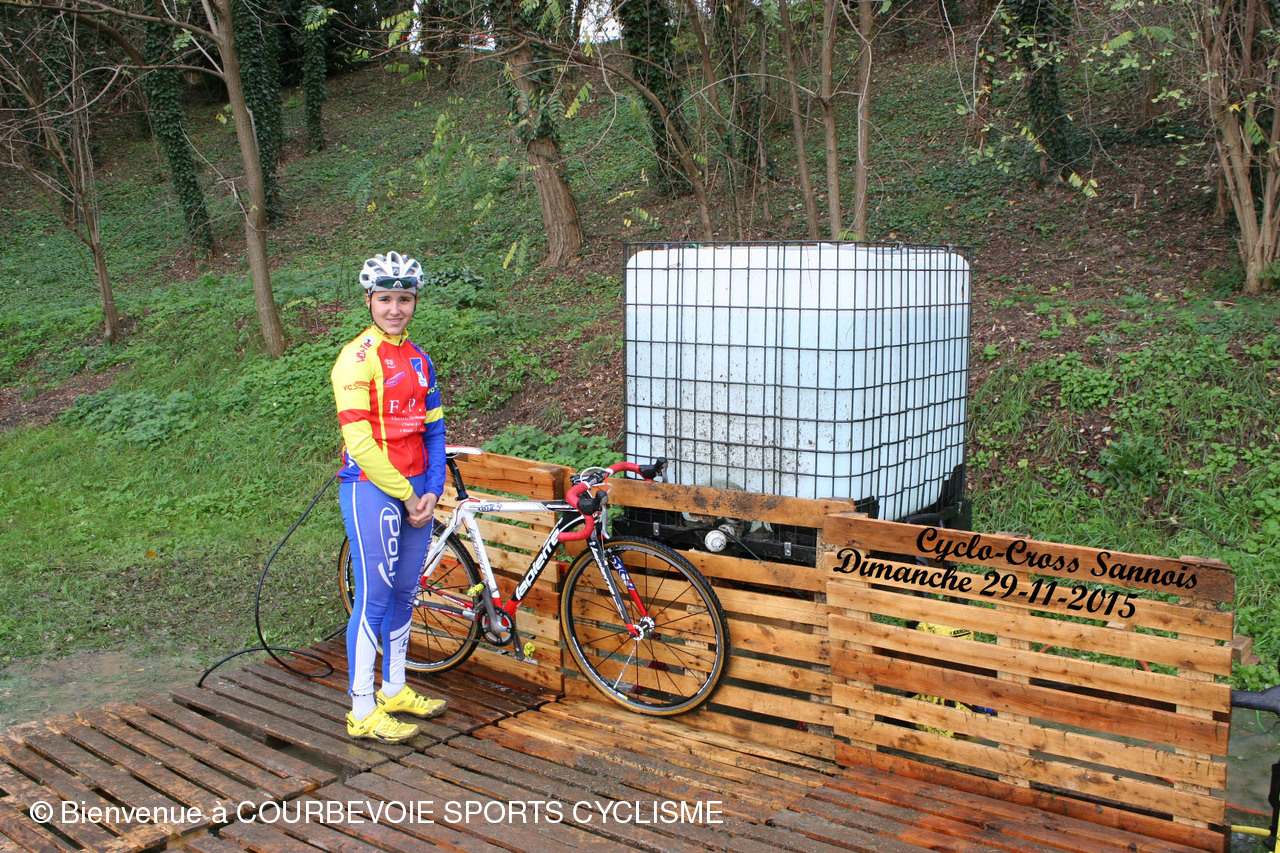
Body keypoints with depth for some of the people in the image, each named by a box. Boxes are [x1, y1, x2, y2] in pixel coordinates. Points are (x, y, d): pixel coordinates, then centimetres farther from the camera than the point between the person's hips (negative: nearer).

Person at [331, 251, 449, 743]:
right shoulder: (357, 358, -11)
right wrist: (406, 495, -13)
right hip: (370, 487, -7)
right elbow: (359, 440, -16)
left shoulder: (418, 359, 12)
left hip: (416, 490, 7)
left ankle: (395, 690, 30)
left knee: (404, 593, 15)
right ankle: (363, 712, 6)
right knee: (374, 599, -3)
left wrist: (432, 491, 1)